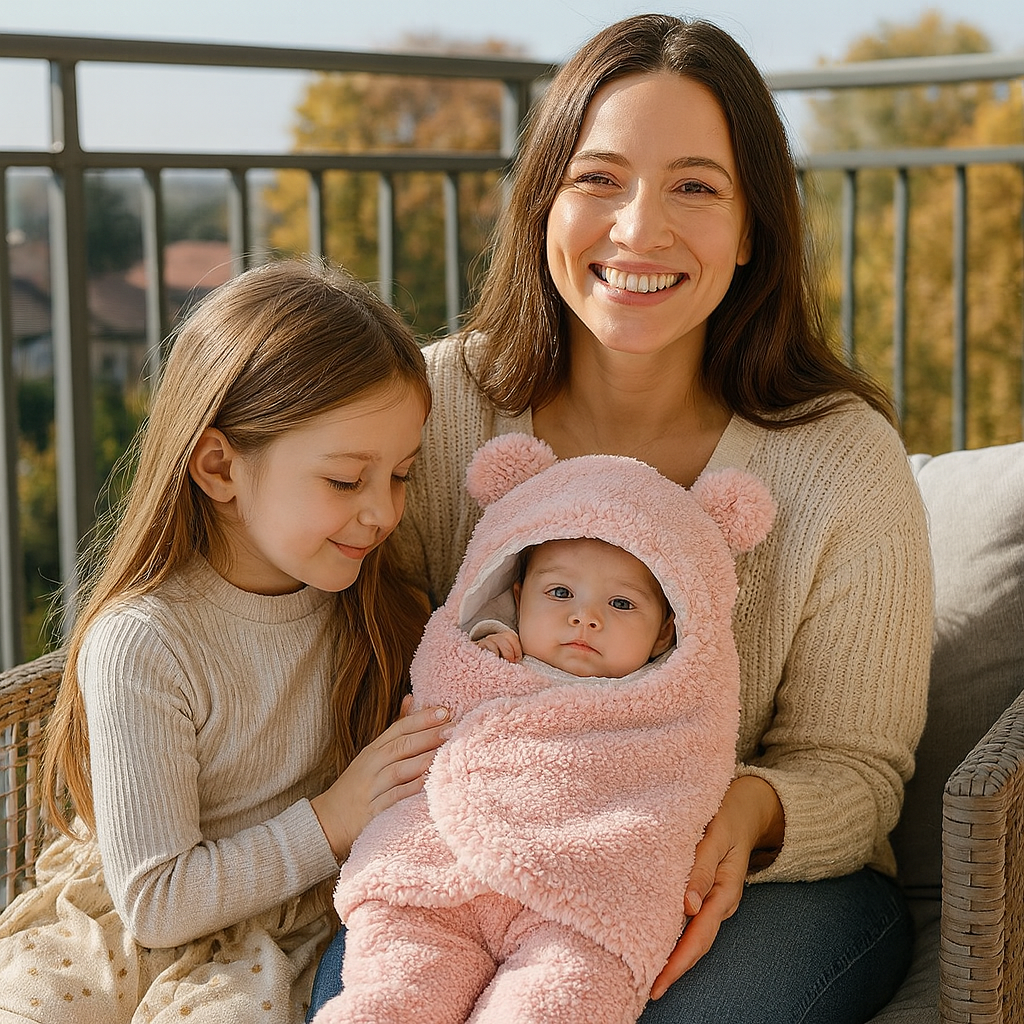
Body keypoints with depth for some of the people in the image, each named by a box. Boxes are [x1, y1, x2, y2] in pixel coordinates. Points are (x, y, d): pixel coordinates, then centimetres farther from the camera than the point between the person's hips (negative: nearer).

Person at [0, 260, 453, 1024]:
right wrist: (331, 822, -18)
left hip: (295, 943, 3)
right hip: (148, 939, -2)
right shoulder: (140, 644, -18)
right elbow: (155, 902, -16)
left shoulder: (373, 605, -2)